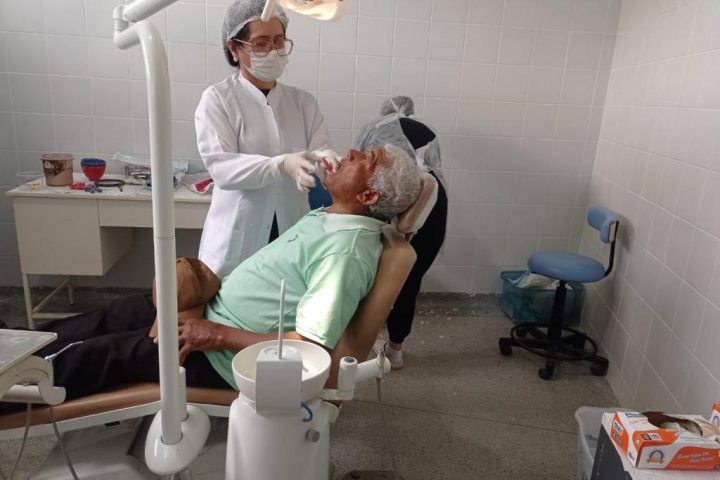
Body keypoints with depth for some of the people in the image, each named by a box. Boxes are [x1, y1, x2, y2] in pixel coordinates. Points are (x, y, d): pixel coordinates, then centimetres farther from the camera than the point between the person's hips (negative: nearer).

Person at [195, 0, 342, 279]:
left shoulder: (303, 101, 10)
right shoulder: (216, 99, -3)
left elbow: (320, 147, -2)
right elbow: (220, 166, -15)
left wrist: (327, 158, -27)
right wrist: (281, 165, -31)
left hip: (292, 234, 3)